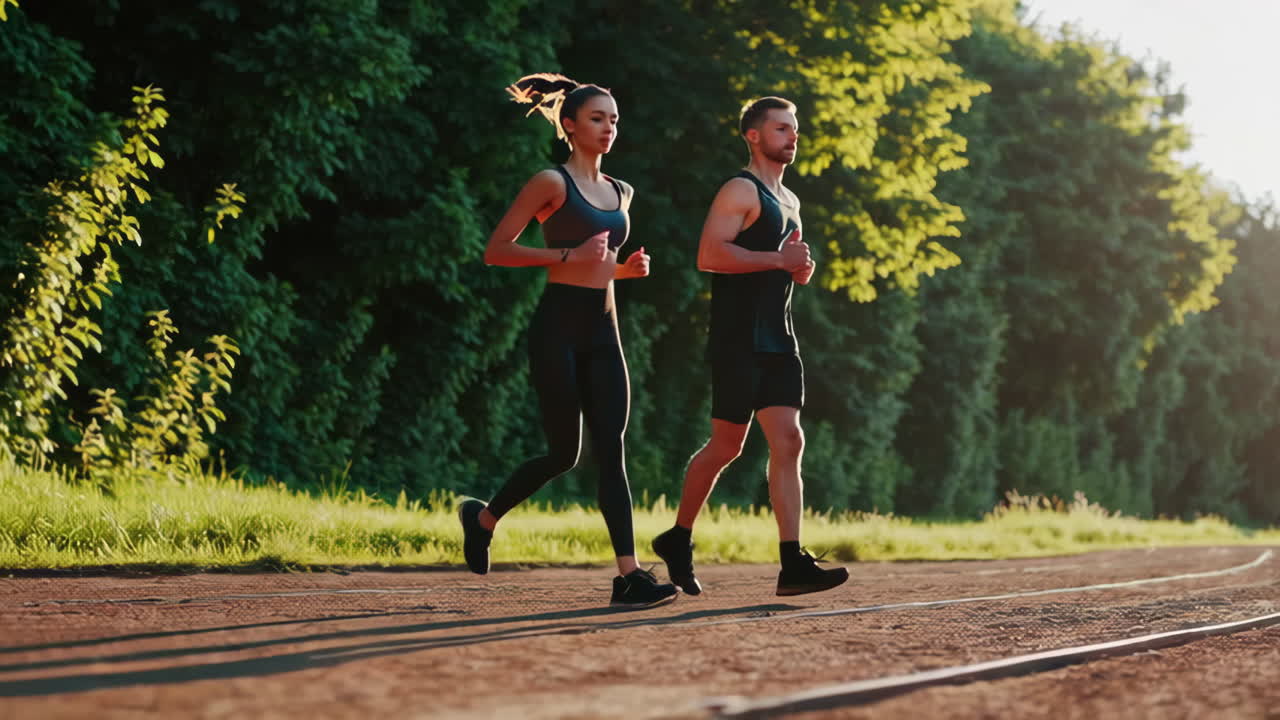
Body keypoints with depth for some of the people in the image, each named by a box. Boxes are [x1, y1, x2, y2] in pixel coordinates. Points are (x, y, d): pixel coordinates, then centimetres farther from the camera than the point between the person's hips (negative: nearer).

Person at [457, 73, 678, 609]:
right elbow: (496, 250, -8)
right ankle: (483, 517, 23)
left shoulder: (620, 193, 17)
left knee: (611, 450, -4)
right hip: (558, 327, -6)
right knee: (565, 452, -1)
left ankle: (628, 574, -11)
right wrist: (567, 256, -17)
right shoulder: (552, 183, -4)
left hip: (603, 330, 6)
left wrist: (624, 268, 8)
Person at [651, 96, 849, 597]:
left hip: (777, 342, 8)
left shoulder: (788, 201, 21)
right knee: (726, 447, -1)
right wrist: (779, 259, -21)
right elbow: (709, 255, -21)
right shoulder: (741, 191, -8)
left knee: (788, 443, -4)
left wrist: (801, 268, 9)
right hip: (738, 343, -8)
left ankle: (792, 564, -10)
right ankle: (678, 539, 18)